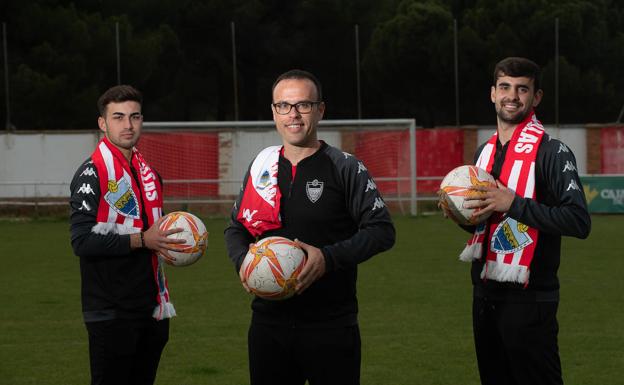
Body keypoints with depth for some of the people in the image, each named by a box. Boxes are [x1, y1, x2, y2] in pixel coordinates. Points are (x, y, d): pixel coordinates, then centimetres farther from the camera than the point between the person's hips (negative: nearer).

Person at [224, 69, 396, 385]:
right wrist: (242, 261, -3)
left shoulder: (344, 167, -3)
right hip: (268, 320, 4)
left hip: (332, 325, -4)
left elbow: (382, 231, -7)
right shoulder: (262, 166, 10)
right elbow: (237, 228, 19)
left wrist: (328, 258, -19)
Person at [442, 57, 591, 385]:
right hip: (484, 295, 8)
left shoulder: (551, 151, -10)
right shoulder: (485, 152, 14)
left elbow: (579, 221, -19)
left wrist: (514, 204, -22)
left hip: (528, 298, -8)